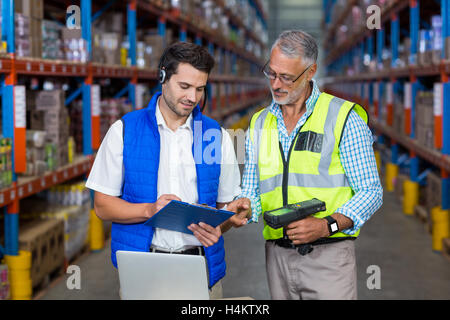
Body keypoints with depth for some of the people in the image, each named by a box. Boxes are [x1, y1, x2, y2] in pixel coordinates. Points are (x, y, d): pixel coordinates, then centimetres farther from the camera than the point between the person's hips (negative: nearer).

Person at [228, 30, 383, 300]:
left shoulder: (343, 118, -2)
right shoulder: (259, 124, 13)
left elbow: (371, 192, -3)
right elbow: (253, 192, 15)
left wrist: (327, 225, -17)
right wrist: (245, 206, -9)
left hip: (328, 256, -4)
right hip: (277, 255, 4)